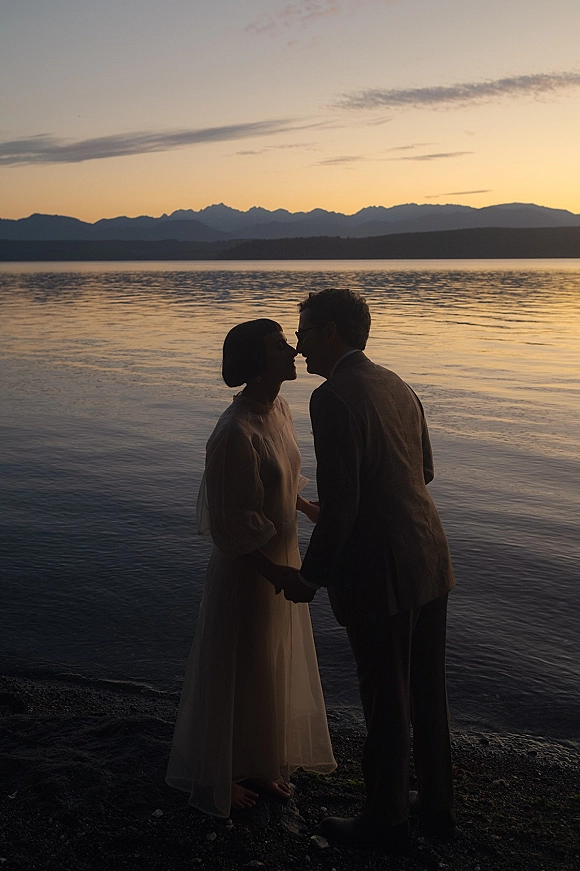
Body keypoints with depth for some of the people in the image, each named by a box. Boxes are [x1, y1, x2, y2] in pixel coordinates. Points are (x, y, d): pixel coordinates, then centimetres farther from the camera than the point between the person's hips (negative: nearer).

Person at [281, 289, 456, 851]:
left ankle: (386, 821, 27)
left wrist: (311, 577, -10)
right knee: (427, 692, 21)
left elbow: (339, 505, -21)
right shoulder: (397, 387, 9)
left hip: (378, 575, -8)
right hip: (427, 559, 9)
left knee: (385, 703, 8)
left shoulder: (333, 399, -18)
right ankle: (438, 805, 37)